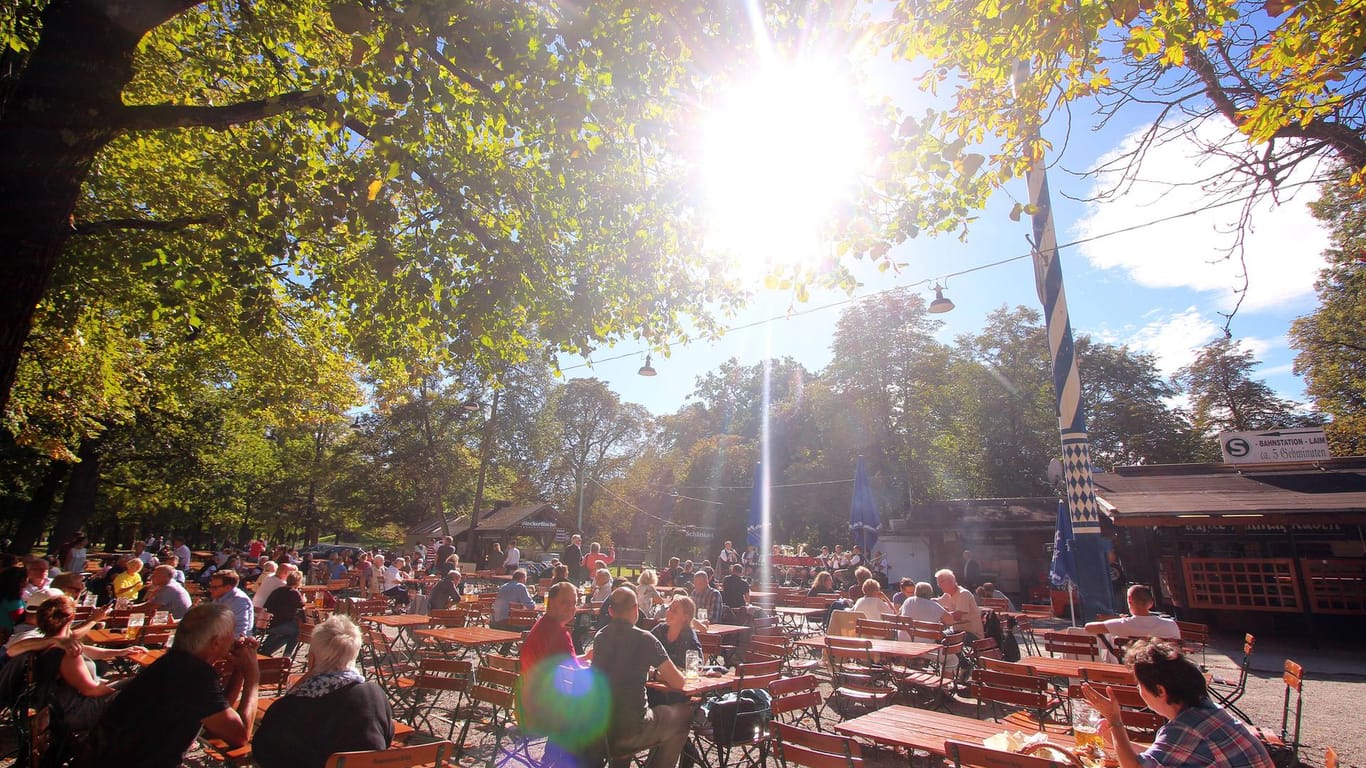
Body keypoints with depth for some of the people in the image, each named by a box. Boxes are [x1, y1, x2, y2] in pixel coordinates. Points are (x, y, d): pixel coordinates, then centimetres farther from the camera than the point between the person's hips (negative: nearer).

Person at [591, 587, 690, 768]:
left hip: (596, 728, 6)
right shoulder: (644, 639, -14)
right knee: (684, 713, 15)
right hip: (630, 734, -6)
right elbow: (678, 683, -8)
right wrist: (659, 674, 12)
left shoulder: (600, 636, 3)